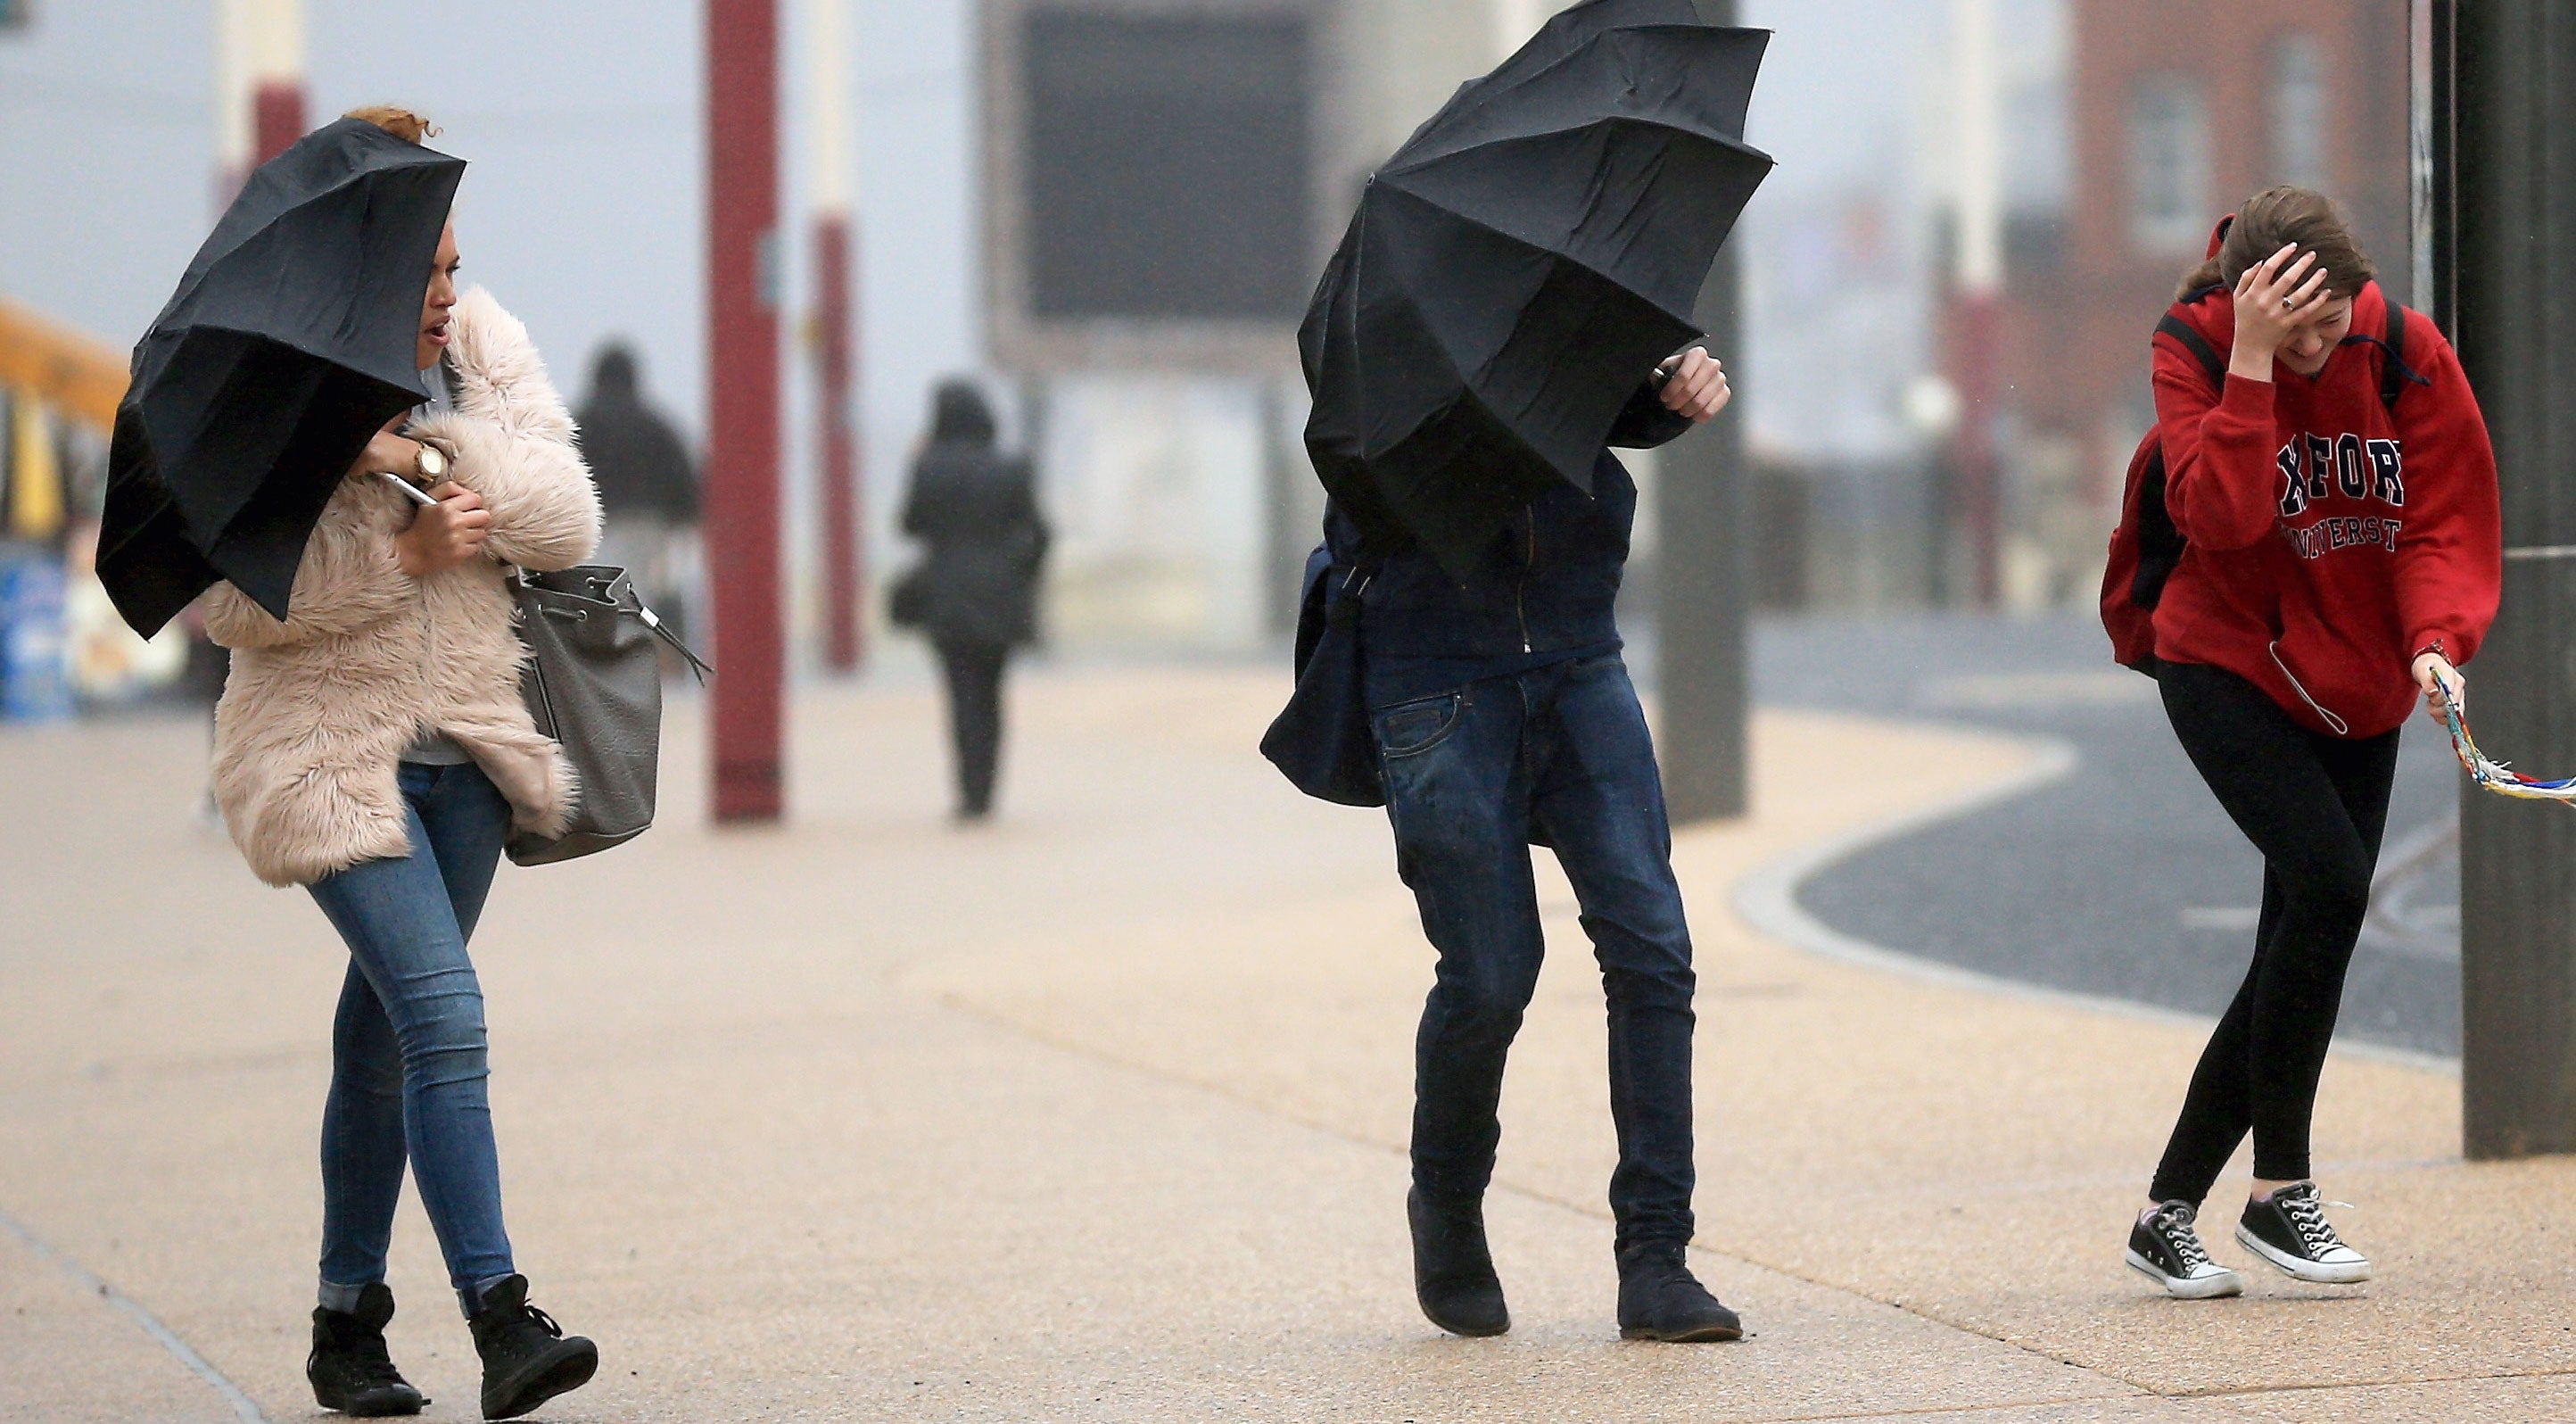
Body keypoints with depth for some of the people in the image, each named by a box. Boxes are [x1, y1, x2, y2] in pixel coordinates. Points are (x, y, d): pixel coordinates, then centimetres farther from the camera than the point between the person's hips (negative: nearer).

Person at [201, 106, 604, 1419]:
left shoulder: (487, 351, 5)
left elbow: (567, 522, -5)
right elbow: (229, 597, -14)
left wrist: (432, 448, -19)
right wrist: (404, 551, -20)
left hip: (467, 742, 5)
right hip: (332, 750, -5)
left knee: (383, 1037, 13)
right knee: (446, 1019, -18)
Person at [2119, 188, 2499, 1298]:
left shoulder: (2410, 360, -8)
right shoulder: (2194, 353, -13)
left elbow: (2447, 526, -7)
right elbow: (2219, 517, -27)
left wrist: (2437, 640, -25)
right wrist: (2251, 364, -31)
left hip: (2361, 692, 4)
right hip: (2227, 670, -4)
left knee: (2303, 948, 4)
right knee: (2328, 883, -24)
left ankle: (2169, 1214, 14)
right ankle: (2278, 1189, -13)